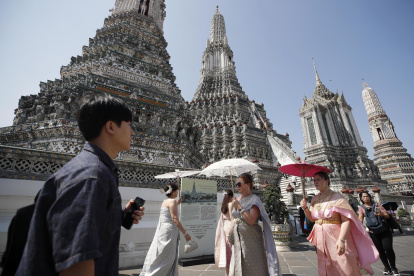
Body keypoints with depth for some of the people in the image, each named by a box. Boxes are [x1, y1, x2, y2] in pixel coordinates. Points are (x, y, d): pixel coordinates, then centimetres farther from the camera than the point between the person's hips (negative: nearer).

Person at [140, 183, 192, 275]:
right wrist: (185, 233, -16)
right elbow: (175, 219, -19)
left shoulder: (165, 201, 12)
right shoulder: (172, 201, -14)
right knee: (165, 259, 2)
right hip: (168, 232, -9)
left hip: (162, 231, 10)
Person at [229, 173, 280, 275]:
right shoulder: (237, 200, 6)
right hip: (238, 239, 6)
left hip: (251, 239, -6)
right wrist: (230, 235, 13)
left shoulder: (254, 200, -12)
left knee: (253, 267, 4)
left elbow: (251, 221, -22)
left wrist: (239, 207, -20)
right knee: (238, 267, 15)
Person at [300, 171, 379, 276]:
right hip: (321, 240, 5)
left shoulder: (336, 197, -11)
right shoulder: (315, 199, 6)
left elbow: (346, 220, -19)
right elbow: (312, 218, 11)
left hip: (336, 237, -5)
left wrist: (341, 240, -30)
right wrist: (305, 208, -8)